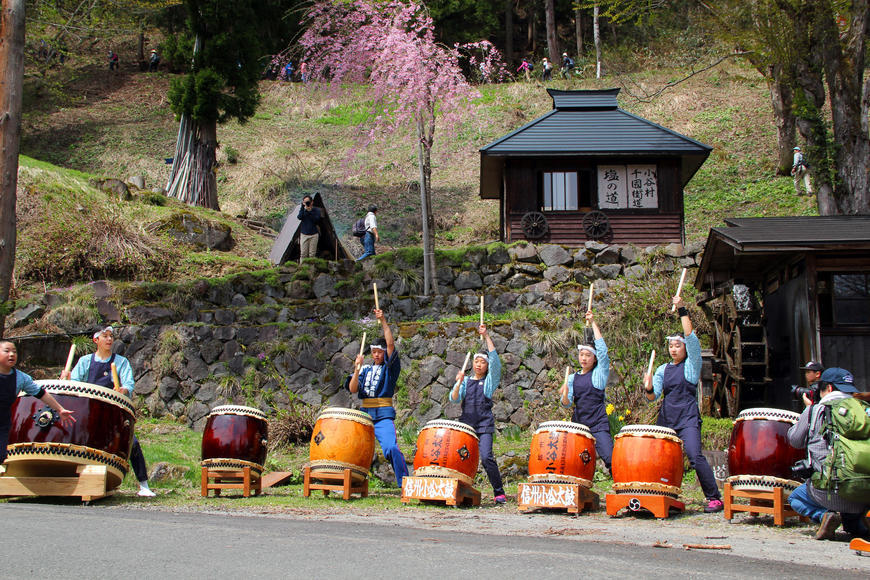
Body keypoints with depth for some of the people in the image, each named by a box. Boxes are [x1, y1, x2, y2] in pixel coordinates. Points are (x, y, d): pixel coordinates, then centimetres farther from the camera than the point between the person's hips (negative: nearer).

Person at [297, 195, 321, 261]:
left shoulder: (316, 210, 1)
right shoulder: (303, 210, 5)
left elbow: (317, 220, -15)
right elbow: (299, 217, -14)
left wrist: (310, 211, -19)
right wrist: (302, 208, -18)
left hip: (313, 235, -1)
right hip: (304, 235, 1)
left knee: (312, 254, 0)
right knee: (303, 253, -2)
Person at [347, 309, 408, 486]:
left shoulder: (390, 368, 6)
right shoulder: (365, 369, 16)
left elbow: (391, 344, -8)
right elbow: (353, 389, 4)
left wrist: (383, 321, -12)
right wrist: (357, 368, -8)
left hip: (384, 416, -5)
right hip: (364, 414, 5)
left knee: (391, 448, -22)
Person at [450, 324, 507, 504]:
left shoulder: (490, 381, 9)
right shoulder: (465, 381, 17)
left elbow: (494, 359, -4)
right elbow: (454, 399, 3)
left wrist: (486, 336, -8)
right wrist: (458, 383, -15)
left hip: (484, 425, -3)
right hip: (466, 423, 3)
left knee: (486, 457, -17)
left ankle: (499, 493, -10)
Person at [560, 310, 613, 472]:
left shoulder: (599, 373, 4)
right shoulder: (572, 378, 14)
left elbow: (602, 350, -8)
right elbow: (567, 404, 7)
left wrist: (593, 323, -7)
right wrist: (565, 395, -17)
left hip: (598, 424, -4)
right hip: (578, 424, 4)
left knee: (610, 459, -17)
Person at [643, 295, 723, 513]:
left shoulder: (691, 364, 4)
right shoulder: (663, 370, 15)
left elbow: (691, 337, -9)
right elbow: (653, 396, 6)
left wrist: (682, 310, -11)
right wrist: (649, 388, -16)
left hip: (688, 418, -5)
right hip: (666, 418, 5)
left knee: (695, 456, -19)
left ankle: (715, 498, -13)